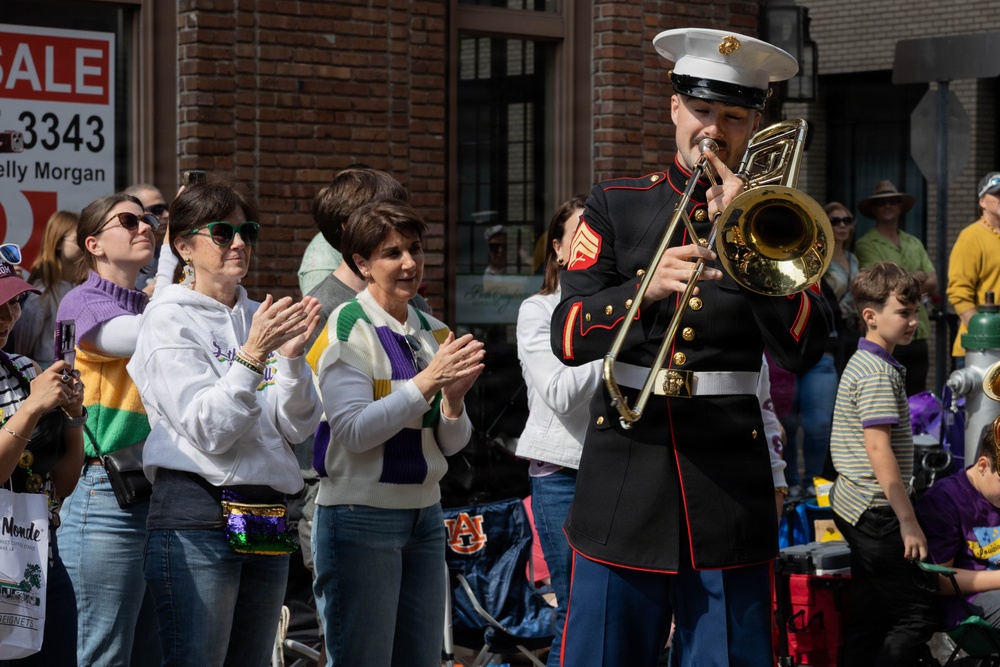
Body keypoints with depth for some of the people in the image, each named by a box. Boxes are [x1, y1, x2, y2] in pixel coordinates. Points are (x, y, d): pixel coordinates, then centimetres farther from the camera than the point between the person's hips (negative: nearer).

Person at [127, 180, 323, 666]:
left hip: (266, 522, 7)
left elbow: (296, 426, 5)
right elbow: (207, 430, -13)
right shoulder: (169, 320, -3)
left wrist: (292, 356, -10)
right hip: (198, 516, -7)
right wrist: (251, 356, -22)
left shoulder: (260, 319, 14)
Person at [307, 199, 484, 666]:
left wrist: (453, 399, -11)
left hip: (425, 515, 6)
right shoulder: (348, 328, -8)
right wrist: (427, 381, -23)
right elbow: (354, 431, -19)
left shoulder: (433, 332, 10)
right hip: (362, 517, -6)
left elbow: (451, 444, 9)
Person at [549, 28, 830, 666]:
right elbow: (568, 338, -1)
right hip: (626, 464, 0)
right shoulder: (616, 206, 8)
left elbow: (804, 348, -6)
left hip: (729, 470, 0)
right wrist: (646, 288, -18)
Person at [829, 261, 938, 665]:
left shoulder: (861, 363, 15)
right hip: (876, 511, -10)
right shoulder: (878, 373, -16)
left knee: (870, 623, 12)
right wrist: (908, 521, -22)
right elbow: (878, 448, -23)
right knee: (916, 616, -8)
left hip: (853, 507, 10)